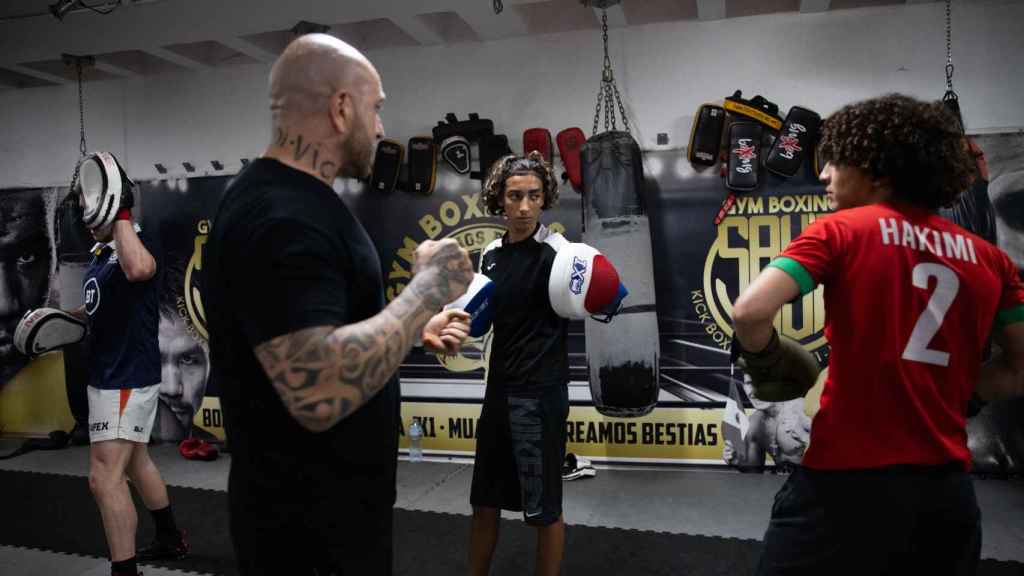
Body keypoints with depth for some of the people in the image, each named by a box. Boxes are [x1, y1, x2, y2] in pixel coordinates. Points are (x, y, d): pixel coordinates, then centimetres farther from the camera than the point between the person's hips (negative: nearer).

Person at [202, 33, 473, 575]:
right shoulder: (278, 217, -26)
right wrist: (427, 287, -26)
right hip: (308, 523, -10)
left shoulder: (292, 199, 8)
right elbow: (320, 392, -36)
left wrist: (417, 327, 9)